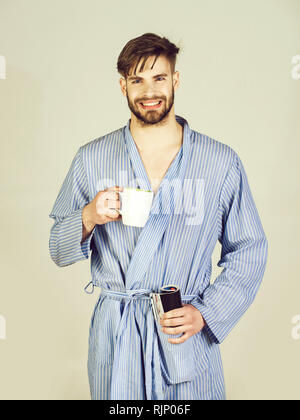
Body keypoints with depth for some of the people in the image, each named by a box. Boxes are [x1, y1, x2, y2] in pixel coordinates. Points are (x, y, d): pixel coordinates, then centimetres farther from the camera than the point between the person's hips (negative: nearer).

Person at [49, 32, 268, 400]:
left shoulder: (222, 162, -2)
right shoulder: (91, 159, 0)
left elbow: (249, 252, 2)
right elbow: (58, 251, 5)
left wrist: (205, 312, -9)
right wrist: (88, 219, -16)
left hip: (188, 337, 0)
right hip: (115, 337, 1)